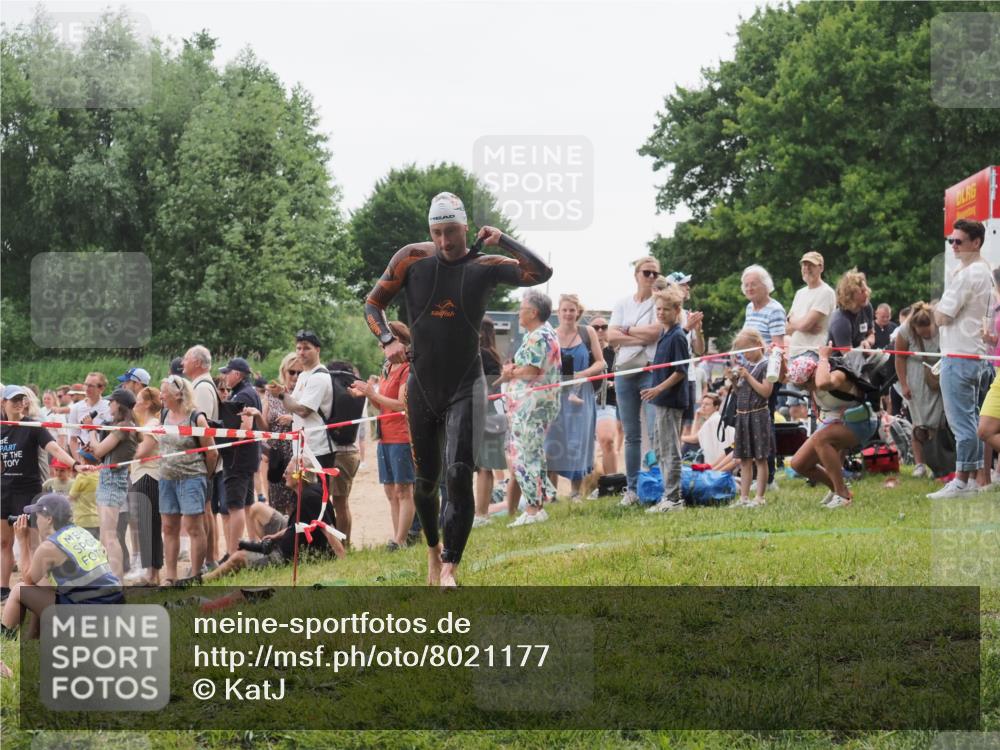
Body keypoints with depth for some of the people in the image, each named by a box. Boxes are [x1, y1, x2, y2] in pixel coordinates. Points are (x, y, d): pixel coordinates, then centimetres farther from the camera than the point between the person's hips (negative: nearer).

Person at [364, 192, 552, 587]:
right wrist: (387, 340, -10)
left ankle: (449, 569, -15)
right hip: (422, 387, 2)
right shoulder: (411, 259, -1)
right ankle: (433, 548, 36)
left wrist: (501, 240, -15)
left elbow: (541, 273, -14)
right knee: (426, 478, 11)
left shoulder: (485, 266, -2)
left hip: (466, 386, -2)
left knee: (459, 475, -17)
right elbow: (373, 303, 7)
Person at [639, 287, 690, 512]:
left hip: (672, 401, -10)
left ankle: (674, 498, -4)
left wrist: (658, 389, -22)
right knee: (661, 450, 14)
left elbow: (680, 371, -17)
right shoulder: (664, 335, 14)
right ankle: (670, 496, 20)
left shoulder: (677, 337, -13)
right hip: (662, 401, 10)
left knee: (670, 450, -7)